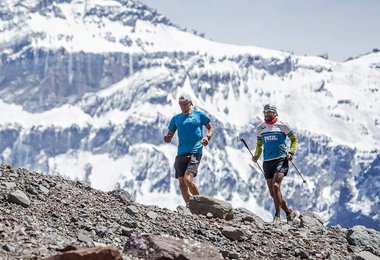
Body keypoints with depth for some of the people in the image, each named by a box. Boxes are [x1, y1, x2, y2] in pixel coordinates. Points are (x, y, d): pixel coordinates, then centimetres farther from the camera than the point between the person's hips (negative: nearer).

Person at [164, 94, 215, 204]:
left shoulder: (199, 115, 7)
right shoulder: (176, 118, 16)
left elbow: (211, 128, 15)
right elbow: (169, 137, 18)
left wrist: (207, 137, -7)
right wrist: (166, 139, -7)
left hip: (195, 152, -5)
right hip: (181, 153, 5)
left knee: (188, 180, -21)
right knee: (182, 183, 0)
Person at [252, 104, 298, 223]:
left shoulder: (282, 126, -1)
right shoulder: (260, 128, 11)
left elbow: (294, 139, 7)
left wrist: (291, 153, -7)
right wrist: (256, 155, 8)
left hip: (281, 159, -5)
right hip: (267, 162, 5)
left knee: (275, 186, -23)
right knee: (273, 193, 4)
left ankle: (277, 216, -19)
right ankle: (288, 211, 23)